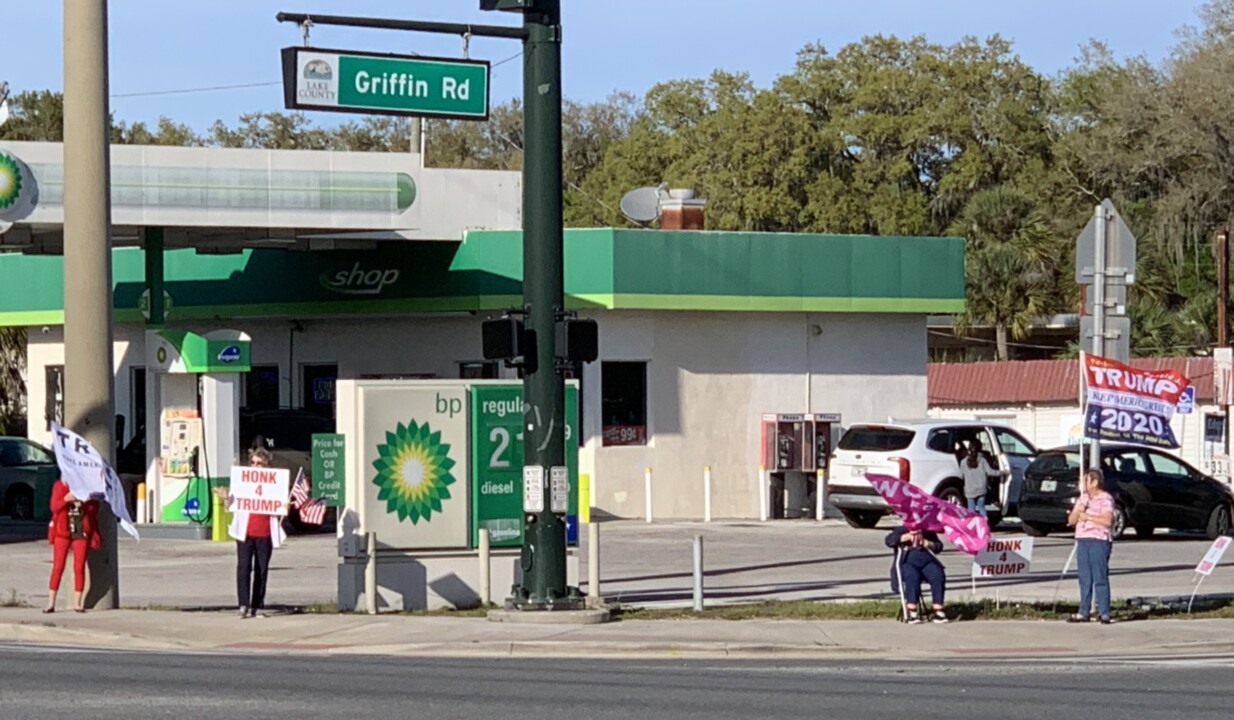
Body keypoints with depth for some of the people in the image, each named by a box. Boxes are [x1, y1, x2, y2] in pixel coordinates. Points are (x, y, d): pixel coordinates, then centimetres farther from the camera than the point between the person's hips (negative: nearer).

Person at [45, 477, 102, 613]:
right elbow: (54, 507, -7)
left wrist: (83, 503, -17)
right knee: (58, 566, -3)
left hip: (82, 531, 1)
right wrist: (66, 499, -26)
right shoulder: (60, 486, 2)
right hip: (63, 531, -1)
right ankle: (51, 603, -1)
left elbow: (94, 508, 4)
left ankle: (77, 603, 7)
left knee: (79, 567, 0)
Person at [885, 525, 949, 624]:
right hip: (907, 562, -3)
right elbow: (889, 540, 2)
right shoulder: (901, 530, 19)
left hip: (927, 560, 3)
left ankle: (937, 610, -30)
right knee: (912, 576, -36)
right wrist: (907, 537, -7)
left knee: (938, 576, -29)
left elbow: (939, 546, 17)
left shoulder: (928, 532, 26)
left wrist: (926, 543, -1)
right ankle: (911, 612, -44)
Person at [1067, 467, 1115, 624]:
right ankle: (1083, 612, 9)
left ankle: (1104, 613, -8)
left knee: (1100, 578, -8)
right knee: (1084, 579, 7)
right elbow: (1071, 520, 18)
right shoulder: (1082, 498, 19)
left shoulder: (1106, 499, -3)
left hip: (1099, 541, -7)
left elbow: (1107, 520, -16)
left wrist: (1087, 516, -10)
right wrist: (1078, 511, -2)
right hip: (1082, 541, 7)